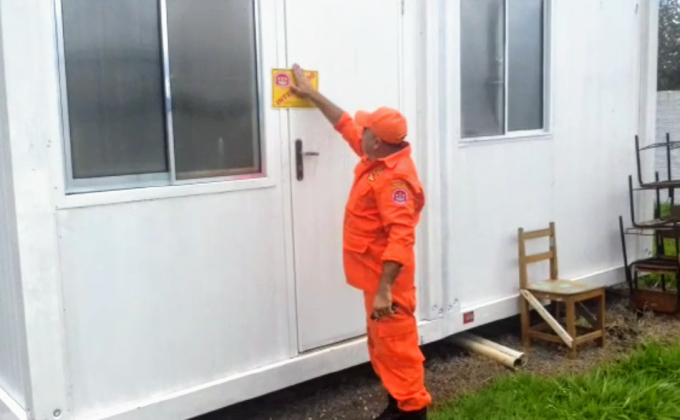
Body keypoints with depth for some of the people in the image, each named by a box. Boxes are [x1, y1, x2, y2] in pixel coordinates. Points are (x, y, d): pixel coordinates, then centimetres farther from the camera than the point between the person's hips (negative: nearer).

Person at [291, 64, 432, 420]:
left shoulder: (394, 178, -24)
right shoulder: (377, 159, 6)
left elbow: (401, 237, -31)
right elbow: (345, 125, 21)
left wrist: (384, 289, -33)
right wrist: (311, 94, 27)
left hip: (387, 278, -10)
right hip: (376, 275, 10)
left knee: (396, 344, -2)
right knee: (381, 343, 18)